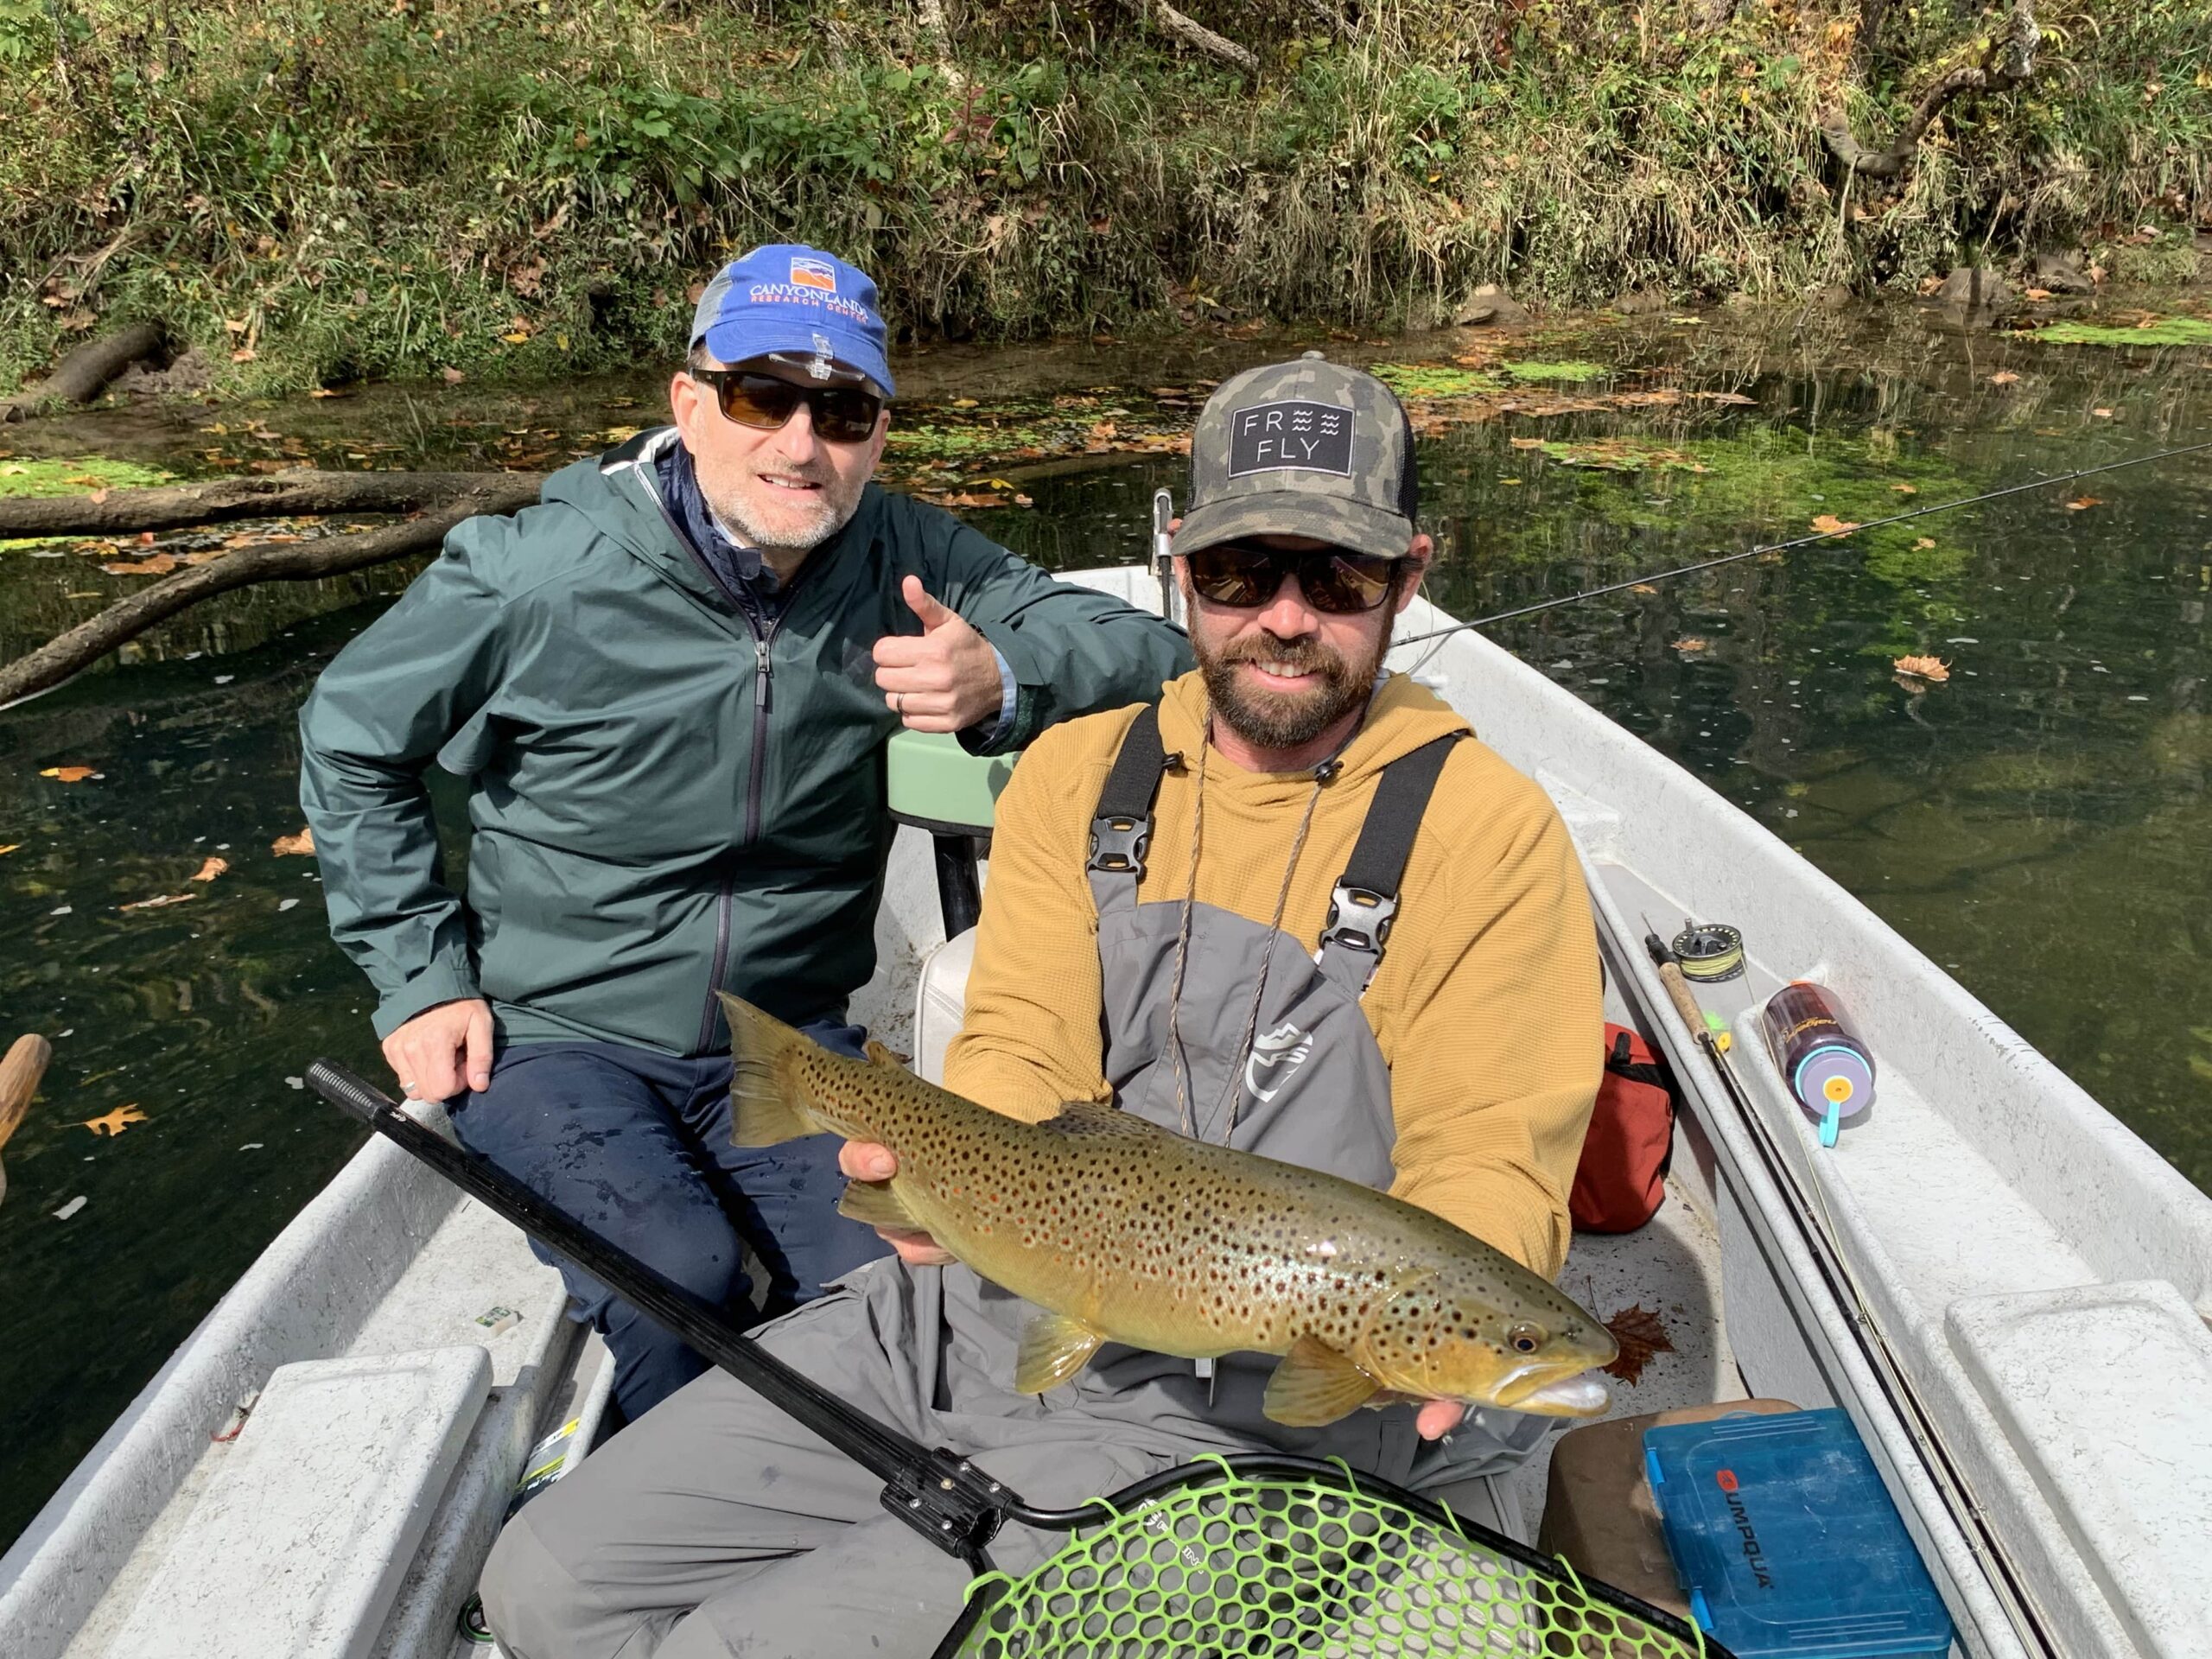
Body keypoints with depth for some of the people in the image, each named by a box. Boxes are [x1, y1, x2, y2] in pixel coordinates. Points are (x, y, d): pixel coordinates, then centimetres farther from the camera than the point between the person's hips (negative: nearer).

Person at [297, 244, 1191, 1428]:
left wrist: (1003, 684, -29)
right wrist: (422, 978, -1)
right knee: (677, 1276, -26)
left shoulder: (904, 561, -5)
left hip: (791, 1038, 2)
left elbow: (1153, 658, -7)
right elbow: (350, 738, 3)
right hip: (549, 1035, -2)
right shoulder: (539, 573, -12)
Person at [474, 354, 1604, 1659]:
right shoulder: (1077, 773, 7)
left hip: (1228, 1408, -5)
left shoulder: (1489, 833, -7)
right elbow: (1022, 1043, -1)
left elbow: (1495, 1170, -8)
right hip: (985, 1307, 5)